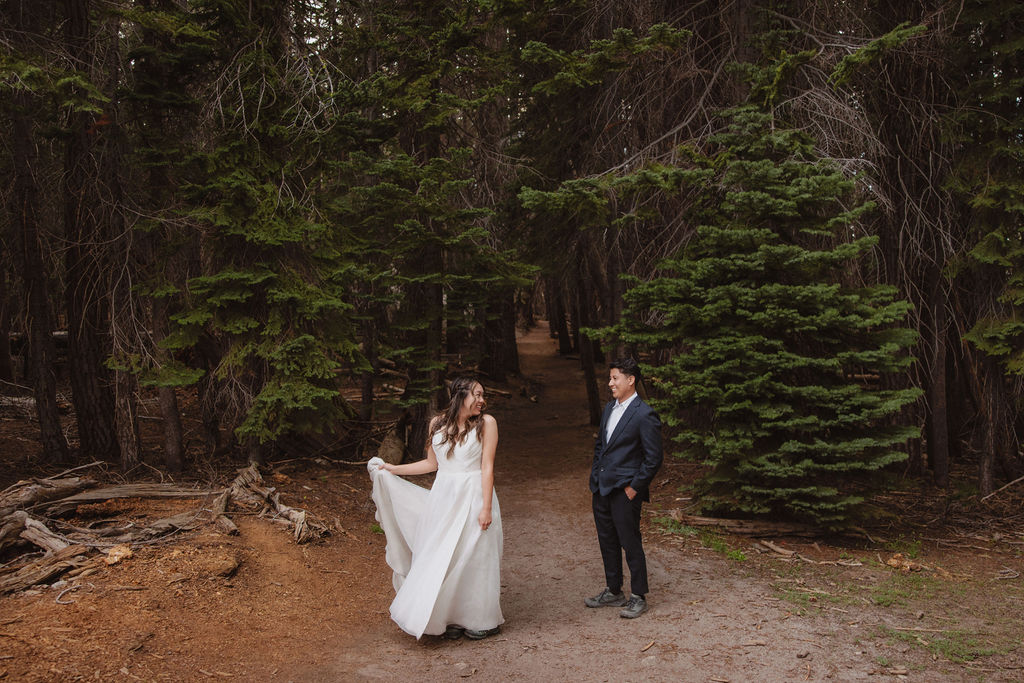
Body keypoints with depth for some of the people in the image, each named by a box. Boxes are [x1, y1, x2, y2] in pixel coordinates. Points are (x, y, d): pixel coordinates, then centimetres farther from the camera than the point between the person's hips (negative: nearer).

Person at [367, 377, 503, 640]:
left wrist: (486, 507, -13)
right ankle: (452, 618, 20)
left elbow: (487, 466, -9)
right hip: (443, 498, 4)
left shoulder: (486, 423, -6)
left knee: (473, 558, 2)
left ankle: (480, 620, 18)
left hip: (473, 497, -4)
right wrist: (393, 469, 16)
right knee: (441, 558, 6)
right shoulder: (438, 423, 4)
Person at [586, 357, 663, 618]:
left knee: (630, 544, 2)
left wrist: (634, 487, -13)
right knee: (607, 542, 16)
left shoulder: (644, 415, -14)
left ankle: (638, 597, 16)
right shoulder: (609, 408, 11)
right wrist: (595, 476, 13)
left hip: (625, 491, -8)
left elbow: (653, 458, -13)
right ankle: (613, 592, 29)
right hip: (601, 488, 8)